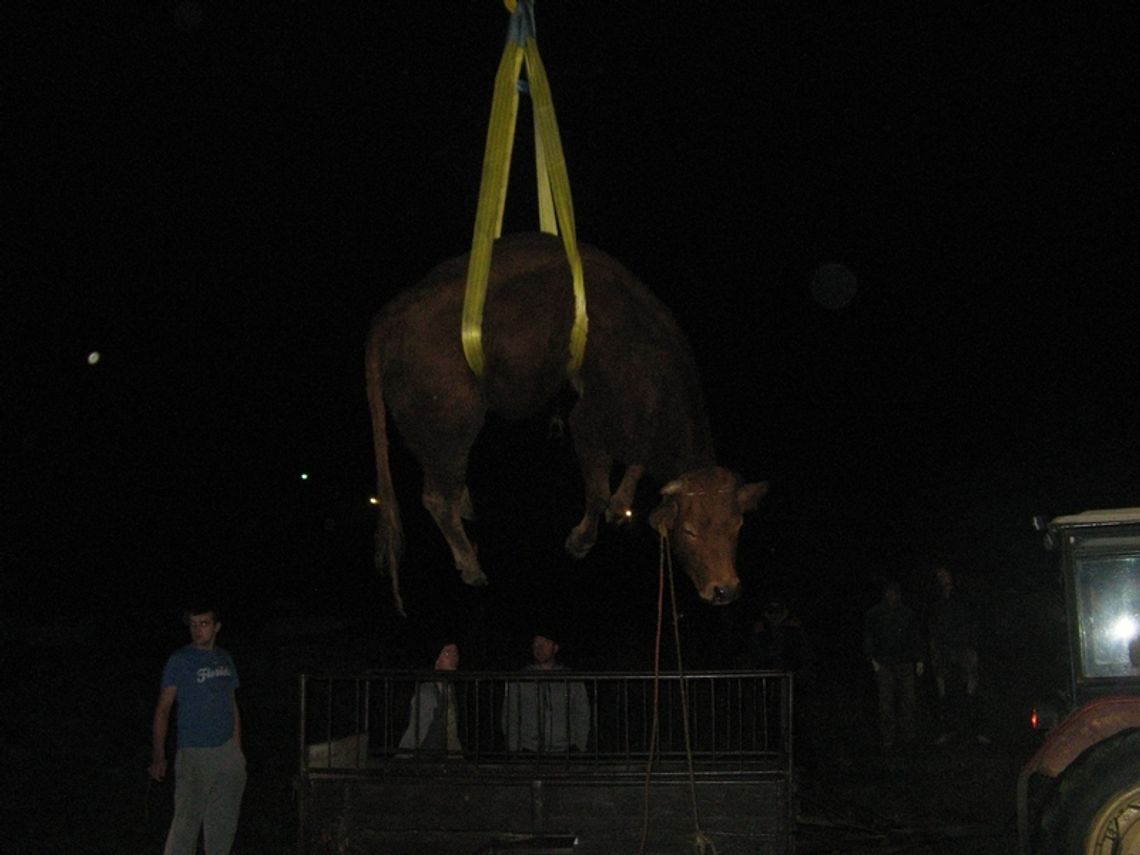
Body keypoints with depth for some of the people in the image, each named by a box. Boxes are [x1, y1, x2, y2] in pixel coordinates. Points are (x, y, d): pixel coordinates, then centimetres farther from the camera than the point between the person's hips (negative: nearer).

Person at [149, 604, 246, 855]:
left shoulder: (225, 660, 12)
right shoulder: (179, 660, -4)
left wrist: (238, 749, 13)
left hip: (227, 751, 5)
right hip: (194, 753, -5)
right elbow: (163, 709, -6)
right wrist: (159, 756, -13)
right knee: (187, 819, -8)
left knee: (223, 820, 9)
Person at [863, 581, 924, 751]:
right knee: (886, 701, -4)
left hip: (905, 663, 2)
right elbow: (868, 639, 5)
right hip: (883, 664, -2)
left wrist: (919, 660, 10)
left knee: (907, 699, 1)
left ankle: (908, 736, 12)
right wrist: (873, 660, -4)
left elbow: (915, 638, 14)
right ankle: (887, 739, 2)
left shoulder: (907, 614, 7)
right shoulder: (874, 614, 1)